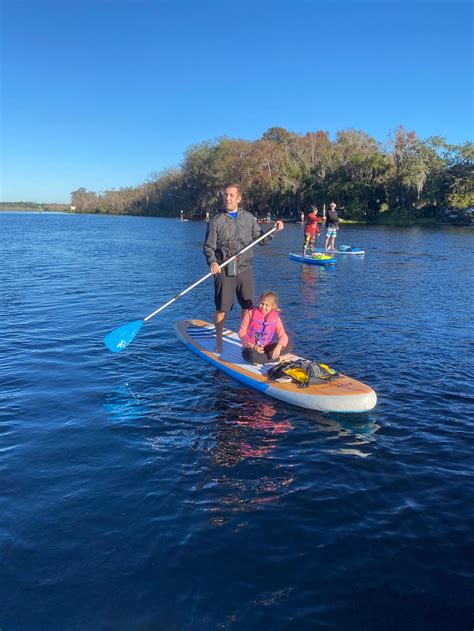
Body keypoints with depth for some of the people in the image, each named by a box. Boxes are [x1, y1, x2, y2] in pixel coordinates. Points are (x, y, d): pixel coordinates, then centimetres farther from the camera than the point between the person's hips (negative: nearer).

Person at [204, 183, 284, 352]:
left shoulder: (248, 218, 8)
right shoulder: (216, 221, -1)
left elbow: (261, 239, 14)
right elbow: (209, 247, -2)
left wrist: (274, 230, -2)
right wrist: (212, 262, -20)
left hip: (245, 269, 3)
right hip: (224, 271, -3)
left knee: (248, 307, 10)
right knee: (221, 308, 2)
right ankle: (218, 341, 18)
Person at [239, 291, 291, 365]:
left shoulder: (275, 318, 0)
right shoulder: (251, 313, -6)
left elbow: (283, 335, -6)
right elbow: (242, 333, -8)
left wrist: (278, 347, -27)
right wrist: (253, 346, -21)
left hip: (265, 349, 3)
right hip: (250, 348, -3)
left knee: (287, 345, -15)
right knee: (252, 355, -39)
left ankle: (260, 359, -18)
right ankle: (278, 358, -16)